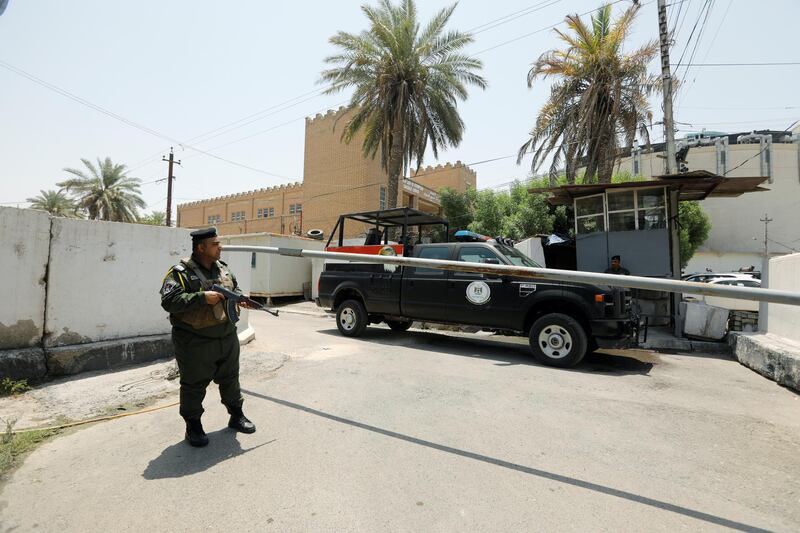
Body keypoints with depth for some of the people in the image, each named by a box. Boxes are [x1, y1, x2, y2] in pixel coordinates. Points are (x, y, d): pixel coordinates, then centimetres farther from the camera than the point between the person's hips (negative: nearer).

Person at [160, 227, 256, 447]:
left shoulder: (223, 268, 8)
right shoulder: (181, 272, -13)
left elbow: (235, 288, 21)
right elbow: (169, 301, -21)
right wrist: (203, 297, -27)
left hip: (227, 337, 6)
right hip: (195, 343, -6)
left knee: (230, 379, 18)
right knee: (194, 385, 8)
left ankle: (236, 415, 35)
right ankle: (193, 426, 26)